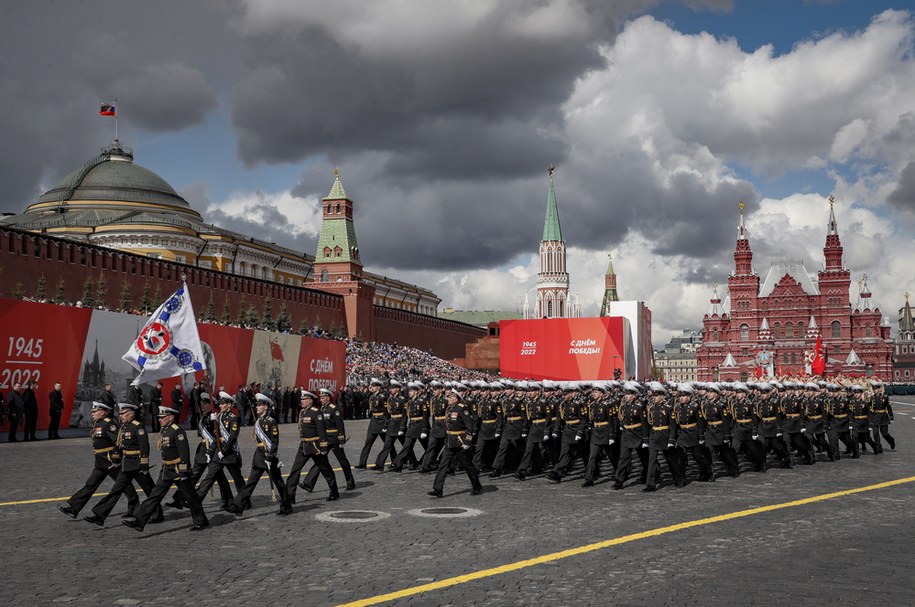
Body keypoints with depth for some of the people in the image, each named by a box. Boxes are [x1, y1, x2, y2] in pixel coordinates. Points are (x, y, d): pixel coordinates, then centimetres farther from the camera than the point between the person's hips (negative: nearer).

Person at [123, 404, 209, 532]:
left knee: (190, 497, 3)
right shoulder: (163, 430, 11)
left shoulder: (177, 431, -17)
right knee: (155, 495, 3)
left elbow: (184, 452, -20)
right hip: (166, 470, 8)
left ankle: (201, 521, 16)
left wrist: (184, 471, -21)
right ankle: (138, 520, 0)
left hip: (178, 470, -8)